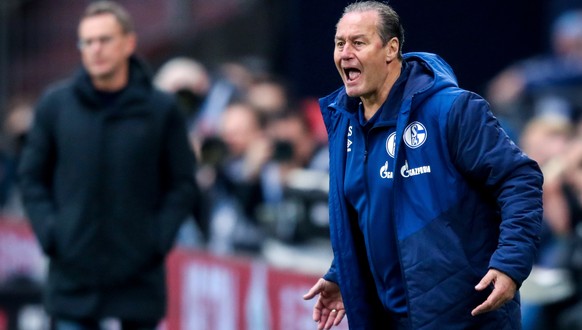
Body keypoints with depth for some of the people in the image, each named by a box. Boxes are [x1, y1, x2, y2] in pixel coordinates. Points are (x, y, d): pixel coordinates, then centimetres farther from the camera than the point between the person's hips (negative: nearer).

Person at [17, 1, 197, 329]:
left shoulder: (162, 109, 0)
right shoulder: (55, 104, 3)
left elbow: (183, 183, 5)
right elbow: (32, 177, 8)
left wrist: (160, 237, -8)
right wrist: (49, 232, -5)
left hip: (140, 277, 0)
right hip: (72, 275, 0)